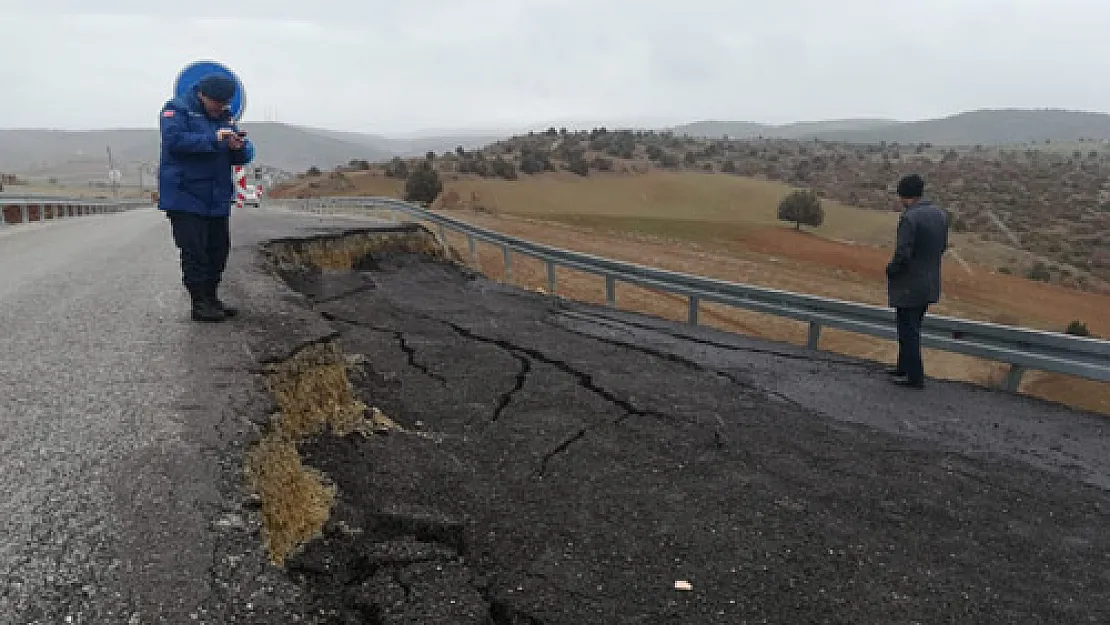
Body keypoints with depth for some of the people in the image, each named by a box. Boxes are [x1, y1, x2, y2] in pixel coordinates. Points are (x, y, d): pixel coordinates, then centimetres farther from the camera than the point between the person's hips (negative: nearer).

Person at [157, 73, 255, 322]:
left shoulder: (224, 118, 16)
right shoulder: (177, 109, -2)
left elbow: (245, 155, 11)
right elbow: (175, 140, -20)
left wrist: (239, 148, -13)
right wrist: (214, 139, -25)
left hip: (217, 200, 7)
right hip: (185, 198, -7)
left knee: (219, 250, 10)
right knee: (194, 253, -5)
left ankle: (211, 298, 22)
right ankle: (200, 304, 2)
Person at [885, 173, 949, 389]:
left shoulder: (909, 218, -21)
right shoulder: (940, 214, 4)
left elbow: (902, 254, -25)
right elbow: (942, 246, 13)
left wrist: (890, 270, -7)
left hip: (909, 286, -8)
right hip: (930, 284, 8)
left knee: (908, 332, 4)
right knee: (911, 329, 21)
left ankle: (915, 377, 11)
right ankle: (904, 367, 34)